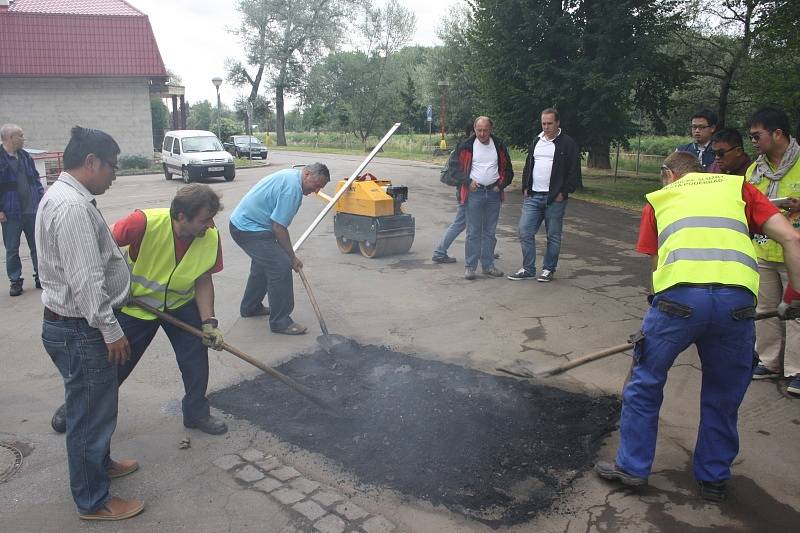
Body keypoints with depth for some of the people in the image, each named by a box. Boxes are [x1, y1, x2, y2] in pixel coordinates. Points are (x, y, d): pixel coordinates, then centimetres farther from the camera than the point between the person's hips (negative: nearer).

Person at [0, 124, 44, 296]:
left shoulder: (25, 156, 9)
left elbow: (35, 178, 17)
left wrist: (41, 196, 6)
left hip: (32, 210, 5)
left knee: (37, 246, 10)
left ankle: (40, 276, 21)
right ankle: (15, 281, 17)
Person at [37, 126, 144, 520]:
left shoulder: (64, 196, 11)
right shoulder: (72, 206, -24)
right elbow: (85, 281, -27)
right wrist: (110, 330, -20)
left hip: (80, 324, 11)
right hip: (80, 330, -11)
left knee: (95, 404, 26)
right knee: (89, 413, 4)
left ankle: (100, 463, 46)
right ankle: (93, 501, 20)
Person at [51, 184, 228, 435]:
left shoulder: (211, 237, -22)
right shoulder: (144, 223, -35)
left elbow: (203, 281, -11)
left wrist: (209, 322, -18)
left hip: (181, 304, 3)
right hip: (135, 304, -2)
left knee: (196, 360, -1)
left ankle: (197, 413, 23)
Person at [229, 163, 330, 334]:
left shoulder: (290, 175, 10)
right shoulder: (292, 187, -23)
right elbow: (278, 227, -22)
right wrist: (292, 257, -12)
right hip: (249, 229, -11)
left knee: (263, 263, 25)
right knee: (281, 266, -12)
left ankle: (250, 307, 40)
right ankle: (280, 321, -5)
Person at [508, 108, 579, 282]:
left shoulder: (567, 143, -3)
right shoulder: (536, 141, 15)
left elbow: (574, 172, -5)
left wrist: (564, 192, -11)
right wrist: (525, 188, 10)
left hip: (555, 198, -5)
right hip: (533, 196, 5)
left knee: (553, 236, 4)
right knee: (525, 232, 0)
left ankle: (549, 269, 17)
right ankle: (528, 269, 10)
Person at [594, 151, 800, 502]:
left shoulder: (659, 198, 26)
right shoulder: (738, 186, 25)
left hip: (679, 294, -1)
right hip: (737, 298, 2)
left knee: (645, 382, 18)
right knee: (723, 397, 21)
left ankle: (632, 467, 28)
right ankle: (714, 479, 36)